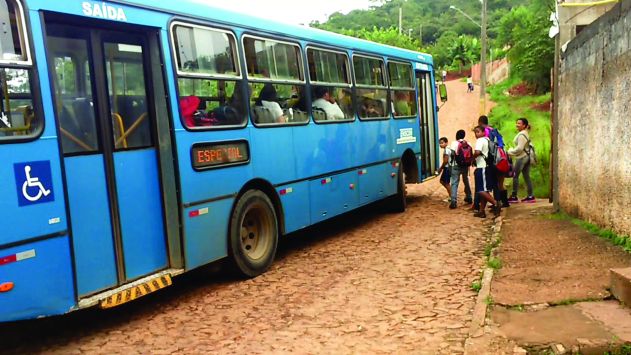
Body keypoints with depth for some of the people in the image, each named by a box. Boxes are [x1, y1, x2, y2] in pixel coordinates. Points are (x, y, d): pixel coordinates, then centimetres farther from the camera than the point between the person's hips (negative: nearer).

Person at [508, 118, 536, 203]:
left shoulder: (522, 135, -14)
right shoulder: (526, 133, 17)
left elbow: (519, 148, -20)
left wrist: (510, 152, -9)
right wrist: (512, 151, 14)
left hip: (521, 158, -10)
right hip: (526, 157, 10)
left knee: (515, 176, -5)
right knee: (527, 177, 9)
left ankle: (514, 197, -3)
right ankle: (530, 196, 10)